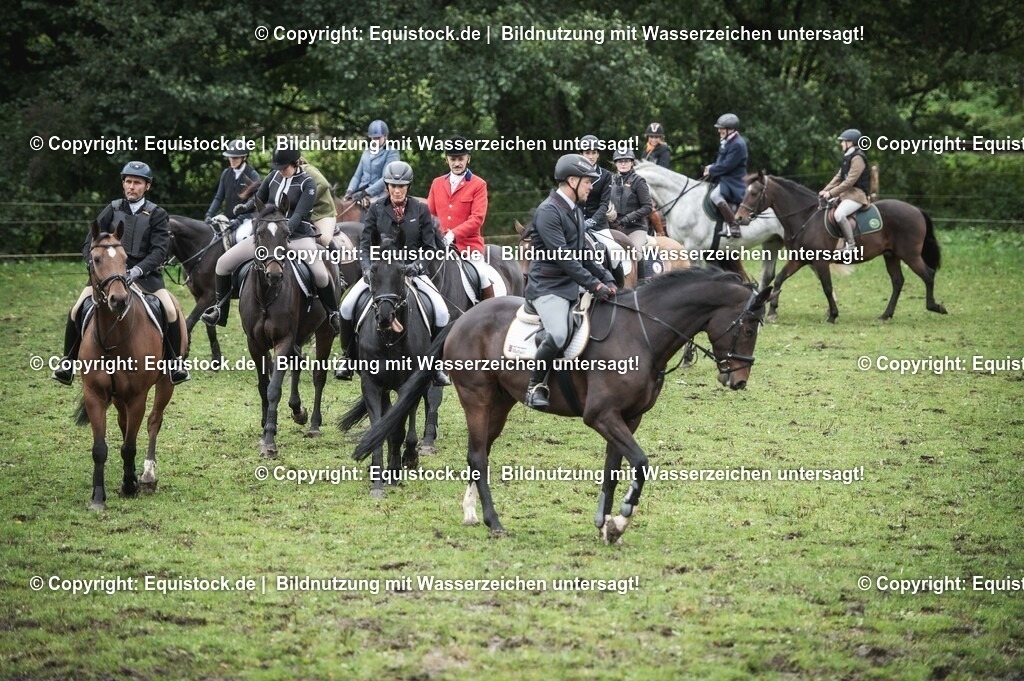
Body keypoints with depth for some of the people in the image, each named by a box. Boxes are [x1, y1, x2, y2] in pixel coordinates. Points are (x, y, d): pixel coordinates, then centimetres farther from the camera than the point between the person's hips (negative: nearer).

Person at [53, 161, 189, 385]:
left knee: (170, 312, -22)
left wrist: (138, 270, -25)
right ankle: (68, 363, 2)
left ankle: (174, 364, -4)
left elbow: (159, 250, -8)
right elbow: (89, 244, 5)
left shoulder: (156, 214, 2)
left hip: (144, 273, -2)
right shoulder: (112, 209, 7)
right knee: (77, 311, -15)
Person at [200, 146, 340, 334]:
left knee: (321, 275, -30)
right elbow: (258, 200, 16)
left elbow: (299, 214, -19)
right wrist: (245, 207, -8)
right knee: (224, 262, -2)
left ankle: (333, 315, -6)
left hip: (298, 236, -5)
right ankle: (220, 310, 15)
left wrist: (286, 233, -38)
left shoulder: (307, 184, -8)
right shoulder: (274, 177, 7)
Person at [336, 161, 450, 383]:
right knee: (348, 306, -20)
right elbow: (365, 244, 1)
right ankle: (349, 360, -1)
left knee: (441, 312, -21)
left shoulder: (421, 210, 2)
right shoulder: (376, 210, 3)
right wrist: (367, 268, -17)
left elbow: (430, 246, 1)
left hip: (413, 271, 0)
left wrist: (417, 264, -17)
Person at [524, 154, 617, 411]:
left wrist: (606, 279, 6)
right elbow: (564, 257, -22)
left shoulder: (576, 212, 15)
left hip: (571, 286, 10)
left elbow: (583, 253, 20)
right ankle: (535, 386, -11)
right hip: (547, 287, -10)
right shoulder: (548, 212, -15)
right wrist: (595, 285, -23)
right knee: (558, 335, -29)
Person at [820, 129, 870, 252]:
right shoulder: (847, 158, 17)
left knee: (839, 213, -33)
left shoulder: (858, 158, -14)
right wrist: (825, 190, 7)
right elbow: (838, 178, 19)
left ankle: (850, 244, -29)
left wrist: (832, 193, -20)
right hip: (846, 194, 11)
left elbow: (850, 181, -20)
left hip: (857, 195, -11)